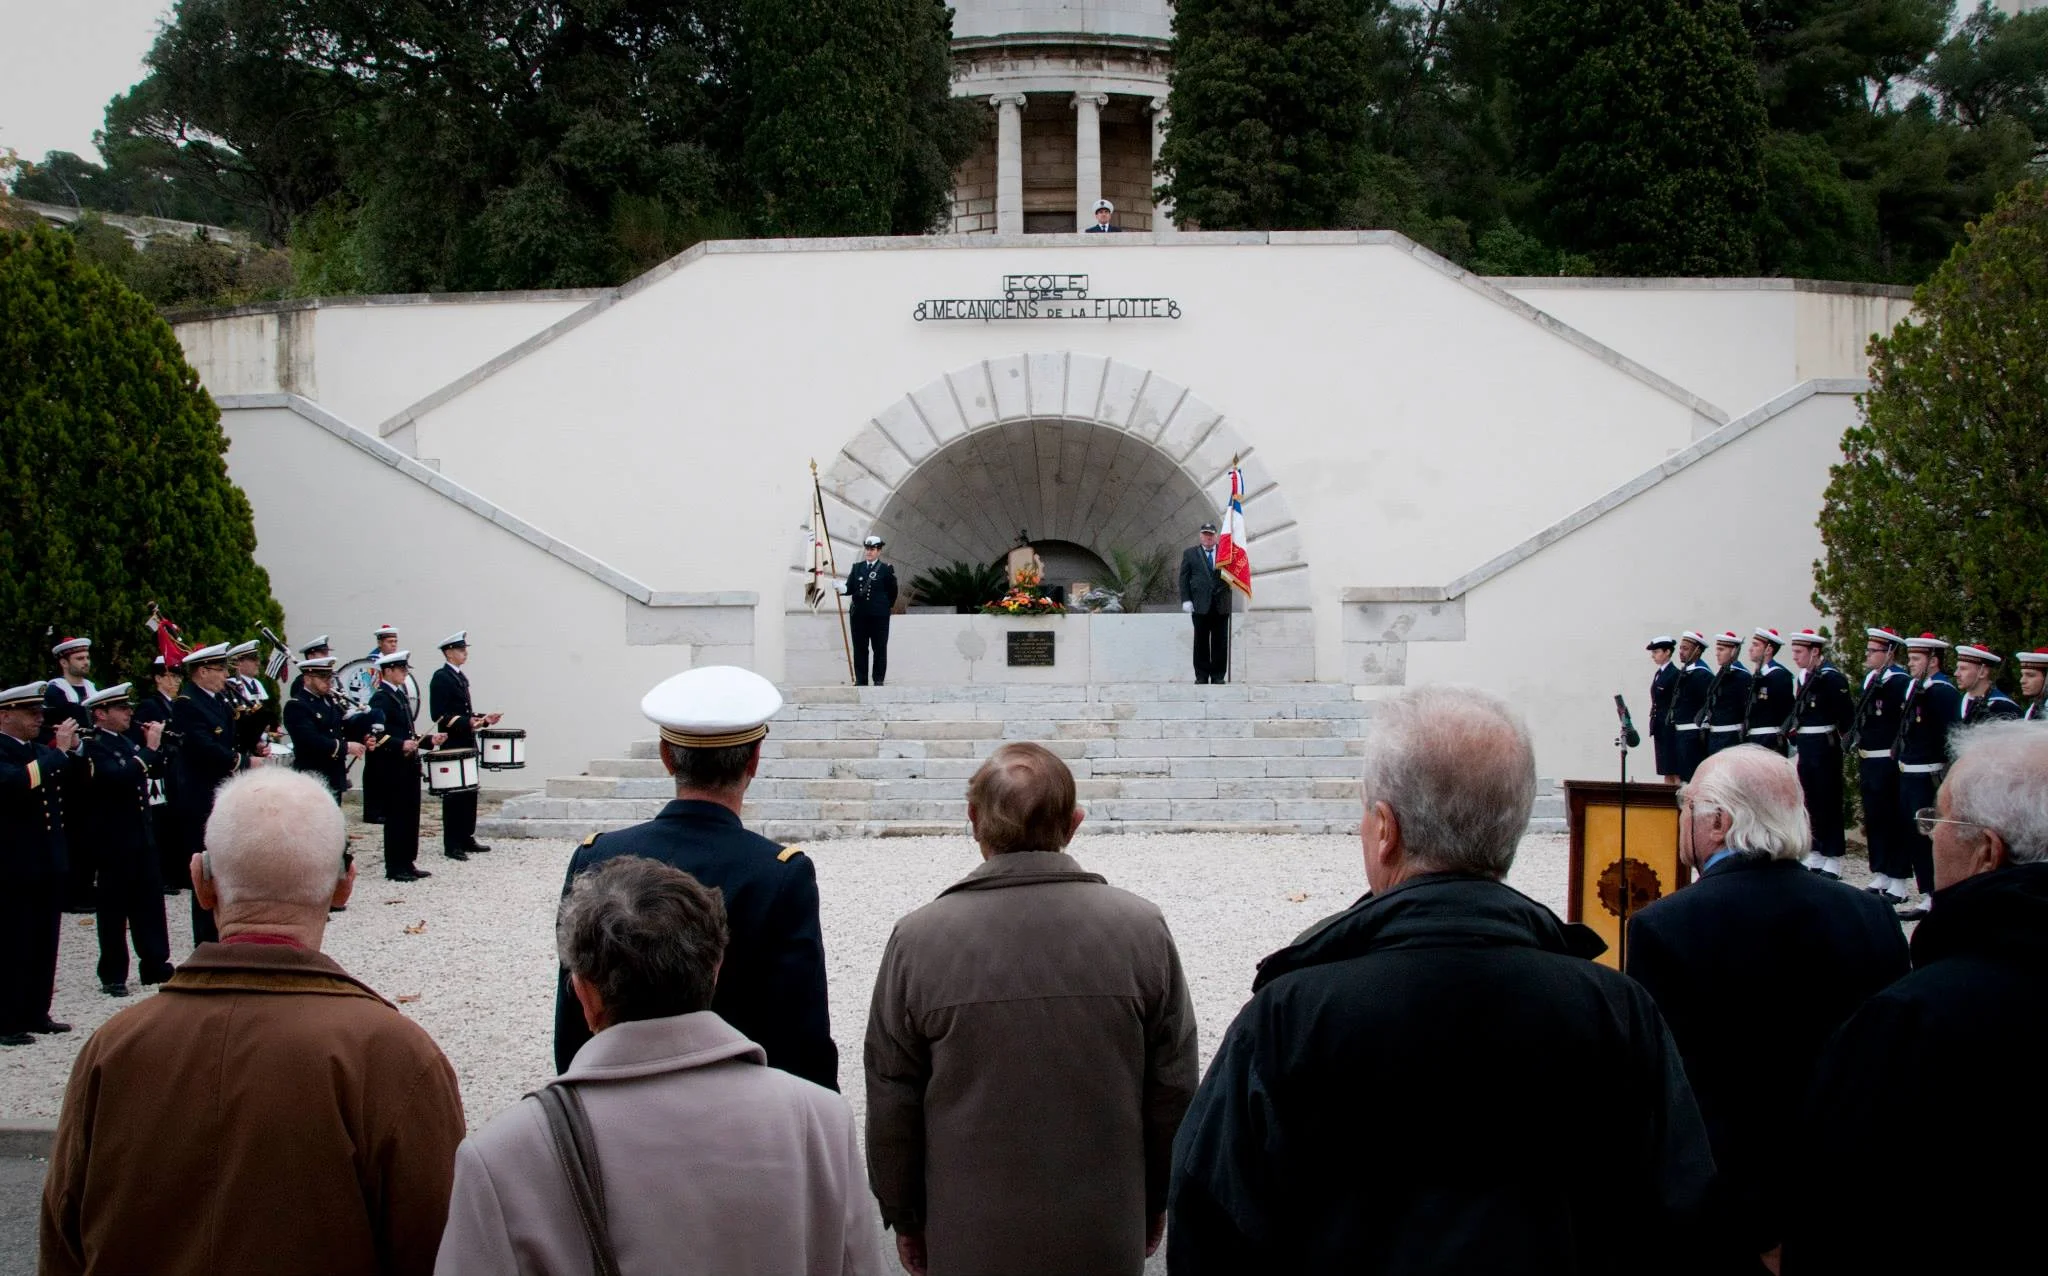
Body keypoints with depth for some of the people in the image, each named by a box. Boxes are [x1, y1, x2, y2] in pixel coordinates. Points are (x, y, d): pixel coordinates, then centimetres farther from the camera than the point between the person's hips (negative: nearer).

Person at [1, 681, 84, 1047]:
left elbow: (70, 781, 19)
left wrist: (73, 751, 1)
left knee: (44, 944, 12)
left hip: (47, 864, 8)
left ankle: (36, 1014, 21)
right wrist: (58, 750, -23)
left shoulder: (38, 750, 13)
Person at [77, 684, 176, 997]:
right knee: (114, 909, 1)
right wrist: (149, 748, -24)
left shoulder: (126, 742, 12)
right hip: (114, 840, -8)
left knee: (150, 904, 11)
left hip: (142, 835, 8)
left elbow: (150, 769, 19)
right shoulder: (92, 747, -14)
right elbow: (119, 777, -29)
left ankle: (156, 966, 19)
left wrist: (154, 744, 3)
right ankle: (113, 976, 8)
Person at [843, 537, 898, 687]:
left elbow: (892, 592, 4)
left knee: (879, 648, 1)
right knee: (859, 648, 5)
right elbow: (850, 588, 4)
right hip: (858, 614, 3)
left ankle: (879, 679, 7)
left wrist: (887, 607, 5)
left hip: (879, 616, -3)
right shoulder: (857, 567, 10)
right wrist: (842, 588, -16)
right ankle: (860, 679, 10)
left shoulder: (886, 569, 0)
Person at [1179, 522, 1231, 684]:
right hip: (1200, 604, -1)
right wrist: (1185, 600, -3)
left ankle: (1218, 675, 7)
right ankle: (1201, 675, 7)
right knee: (1201, 641, 2)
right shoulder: (1190, 553, 9)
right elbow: (1184, 578, 6)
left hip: (1221, 604, 1)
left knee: (1220, 642, 2)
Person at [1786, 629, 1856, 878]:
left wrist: (1845, 740, -9)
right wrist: (1796, 743, 10)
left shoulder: (1832, 677, -14)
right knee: (1812, 802, 12)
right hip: (1805, 747, 8)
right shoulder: (1803, 677, 10)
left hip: (1825, 747, -8)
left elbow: (1847, 713, -17)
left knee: (1829, 802, -1)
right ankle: (1816, 853, 21)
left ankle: (1833, 860, 4)